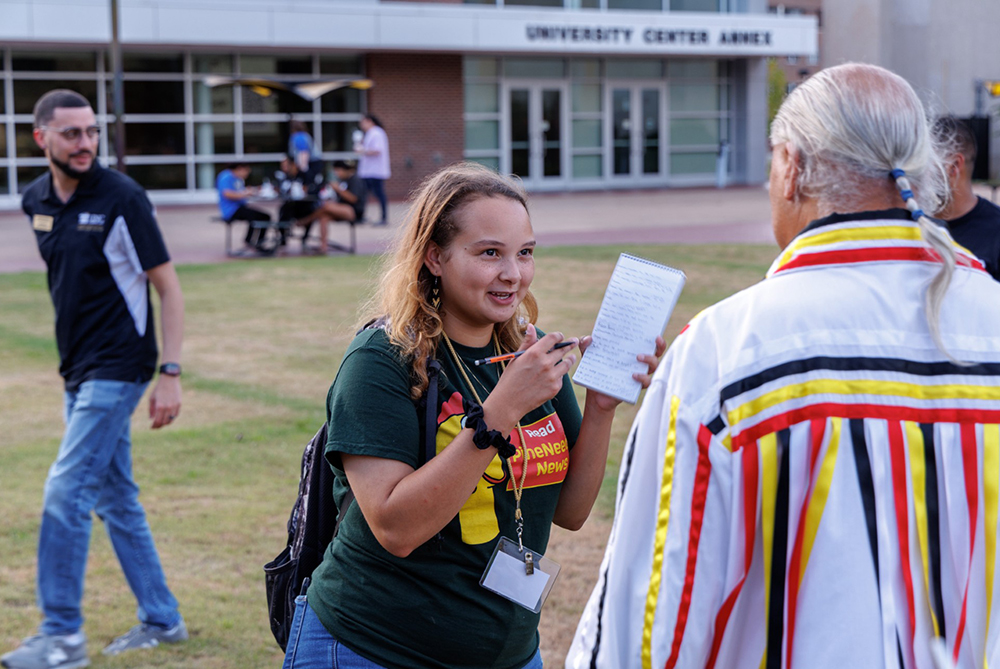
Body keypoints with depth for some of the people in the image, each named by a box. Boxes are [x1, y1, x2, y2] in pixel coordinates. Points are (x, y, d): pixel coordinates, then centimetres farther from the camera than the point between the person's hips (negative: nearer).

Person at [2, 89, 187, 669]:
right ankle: (162, 619, 23)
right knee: (115, 499, 12)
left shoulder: (121, 198, -13)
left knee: (66, 495, -10)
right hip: (79, 370, 7)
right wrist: (73, 357, 18)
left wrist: (171, 373, -16)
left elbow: (167, 286, -11)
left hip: (118, 368, -7)